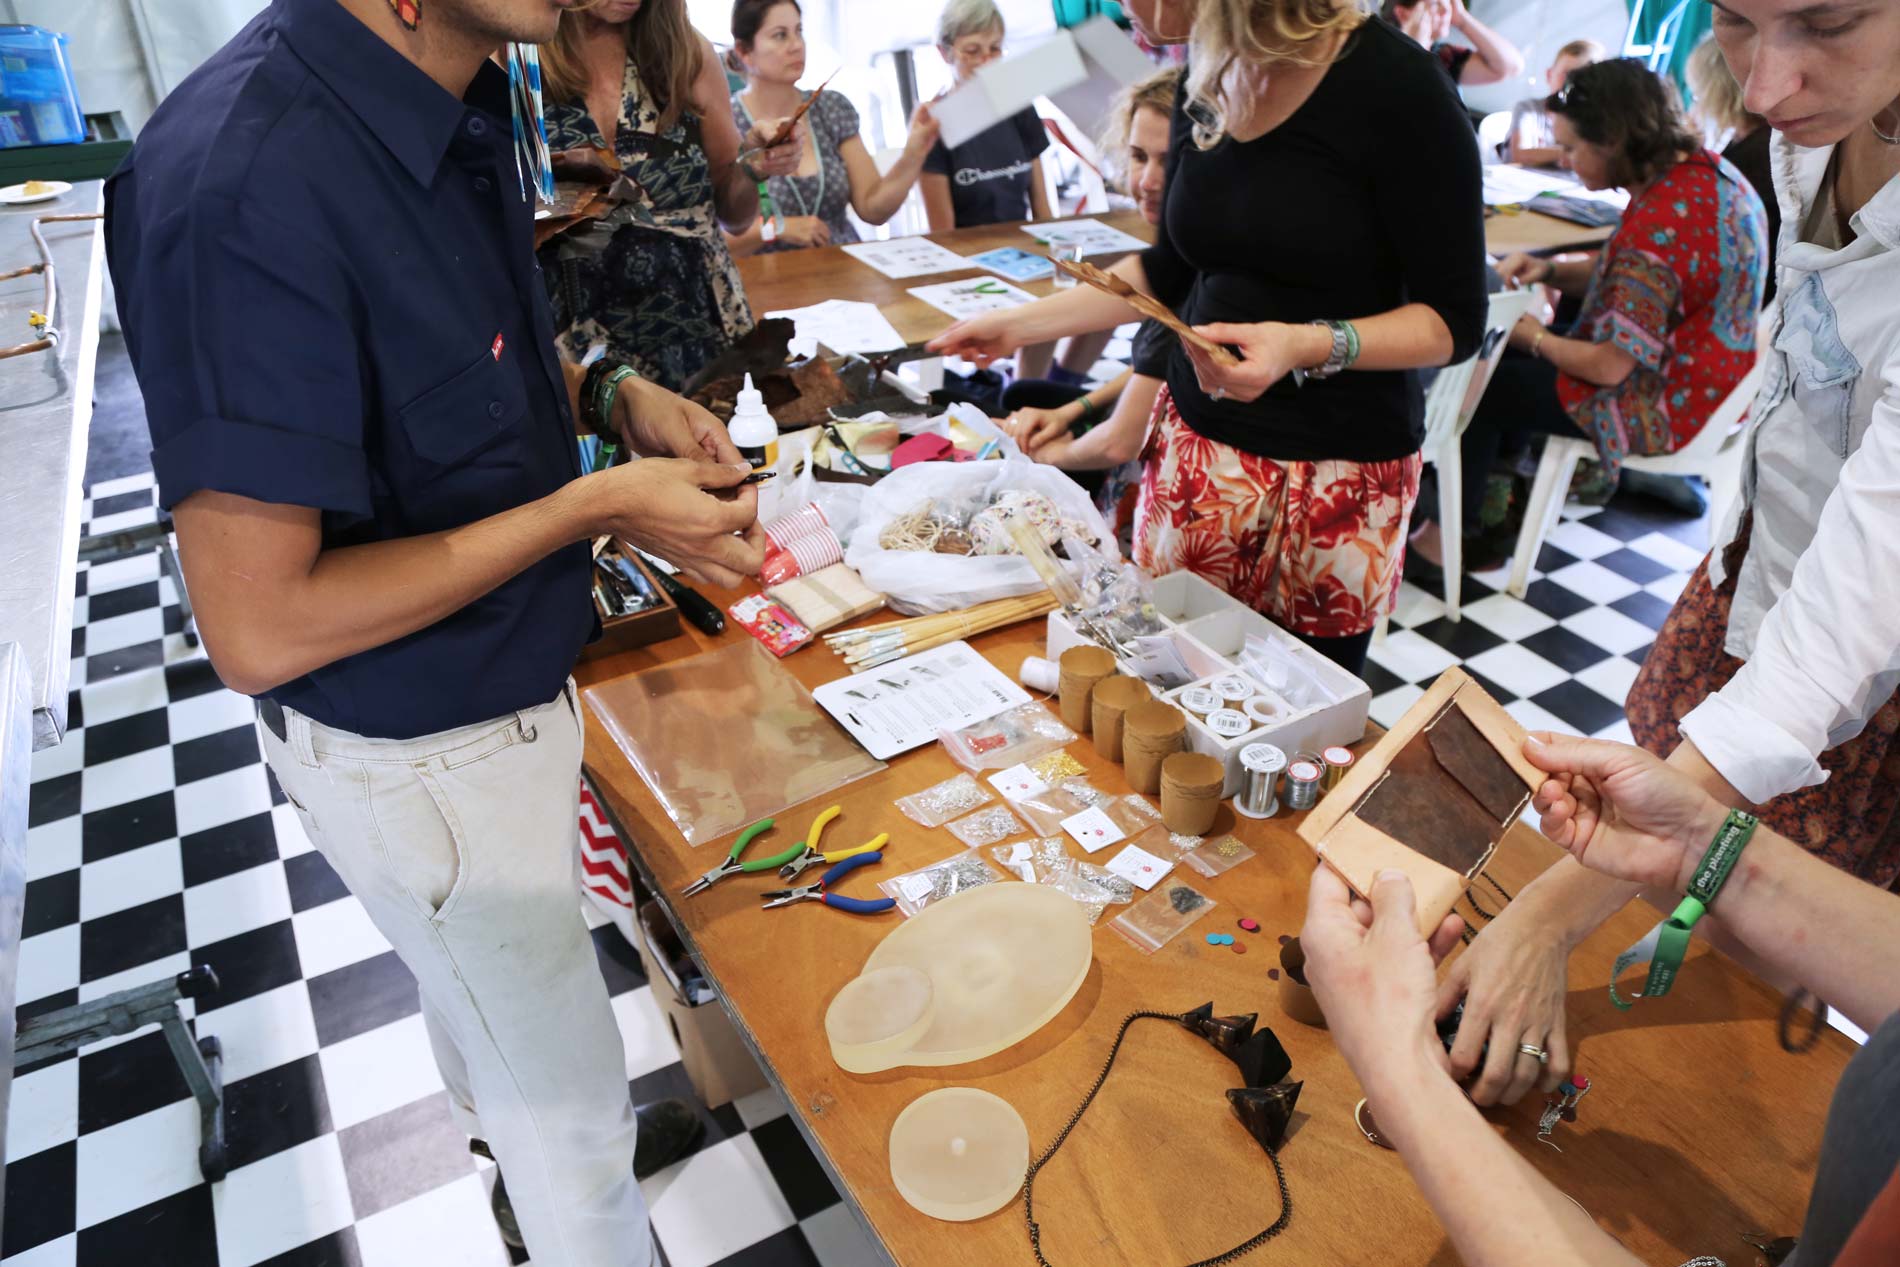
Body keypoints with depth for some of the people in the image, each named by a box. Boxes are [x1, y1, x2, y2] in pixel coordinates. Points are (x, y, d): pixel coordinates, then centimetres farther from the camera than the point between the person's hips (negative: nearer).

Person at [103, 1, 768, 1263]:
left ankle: (519, 1140, 63)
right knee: (570, 1092, 14)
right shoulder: (246, 181, -33)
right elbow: (260, 628, -29)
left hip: (499, 684, 8)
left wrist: (614, 396, -7)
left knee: (482, 974, 34)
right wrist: (596, 506, -26)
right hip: (423, 757, -8)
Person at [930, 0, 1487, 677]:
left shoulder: (1395, 86, -16)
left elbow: (1457, 321, -11)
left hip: (1336, 471, -5)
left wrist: (1308, 346, -28)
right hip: (1194, 443, 5)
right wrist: (1021, 323, 11)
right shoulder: (1204, 86, 3)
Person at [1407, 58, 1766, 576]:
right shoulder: (1703, 169, -1)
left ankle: (1457, 532, 22)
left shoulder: (1659, 221, -31)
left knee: (1484, 380, 4)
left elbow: (1610, 367, -27)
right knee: (1507, 352, 17)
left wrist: (1537, 340, -9)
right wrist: (1549, 271, -3)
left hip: (1665, 408, -10)